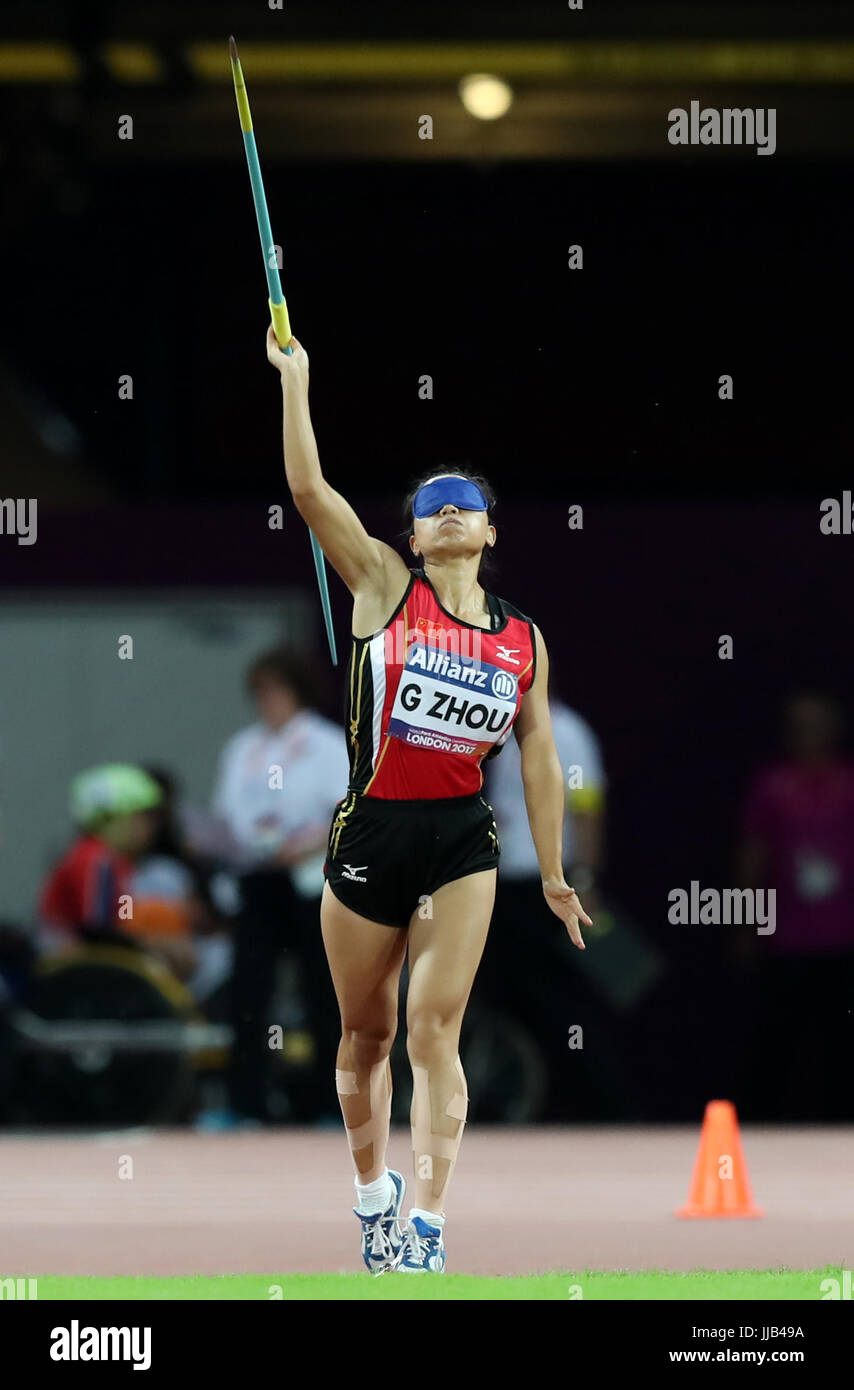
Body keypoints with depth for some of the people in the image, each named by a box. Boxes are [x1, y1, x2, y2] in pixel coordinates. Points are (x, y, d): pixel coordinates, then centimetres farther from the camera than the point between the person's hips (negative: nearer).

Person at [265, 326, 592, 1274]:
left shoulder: (523, 639, 9)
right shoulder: (383, 588, 2)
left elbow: (539, 757, 13)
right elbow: (308, 487, -7)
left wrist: (553, 875, 14)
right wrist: (295, 381, -10)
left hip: (464, 842, 0)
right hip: (370, 831, 0)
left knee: (435, 1029, -10)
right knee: (367, 1033, 10)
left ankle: (426, 1225, -14)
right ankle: (373, 1192, 31)